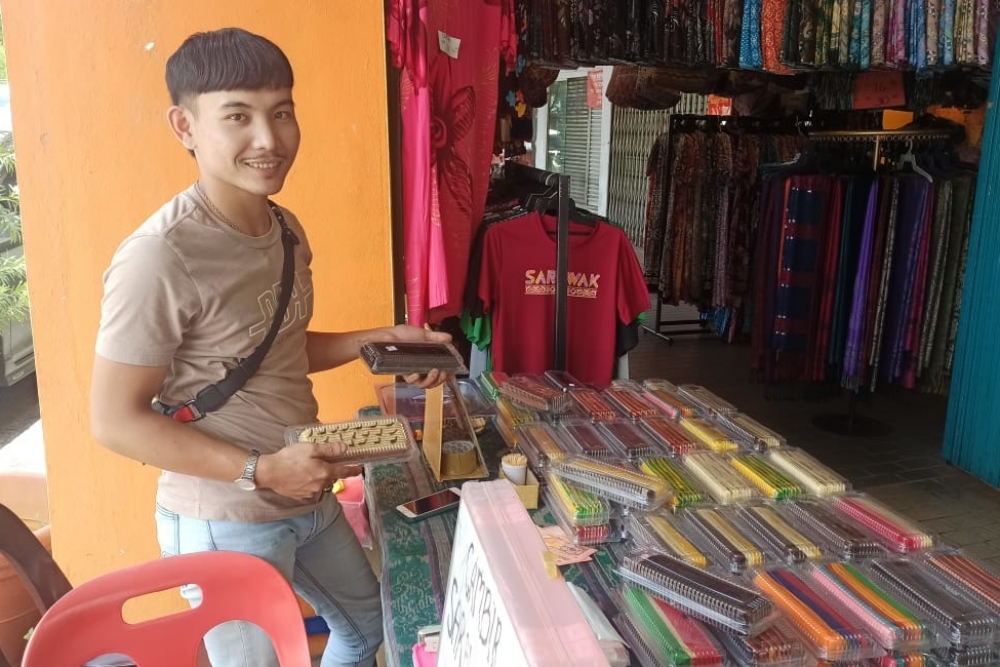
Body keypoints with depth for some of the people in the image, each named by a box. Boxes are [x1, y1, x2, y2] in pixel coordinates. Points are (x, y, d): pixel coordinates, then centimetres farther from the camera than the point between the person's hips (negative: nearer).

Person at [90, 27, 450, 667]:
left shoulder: (286, 227, 0)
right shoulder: (159, 257, -27)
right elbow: (116, 420, -21)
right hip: (224, 522, -8)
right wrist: (261, 471, -26)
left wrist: (381, 339, -1)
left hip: (309, 498, 8)